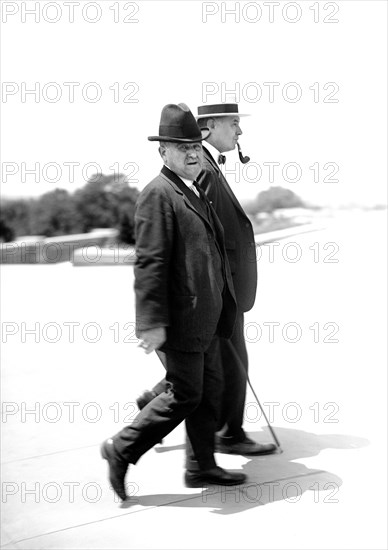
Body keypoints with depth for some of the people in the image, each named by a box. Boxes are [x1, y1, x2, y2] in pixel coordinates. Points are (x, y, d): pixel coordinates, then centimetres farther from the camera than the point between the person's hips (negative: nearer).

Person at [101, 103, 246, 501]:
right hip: (180, 316, -10)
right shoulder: (158, 194, -14)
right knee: (184, 396, -4)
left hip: (204, 315, 10)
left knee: (209, 390, 14)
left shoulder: (195, 192, 16)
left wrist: (223, 307, 24)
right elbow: (149, 262, -20)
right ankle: (122, 450, 9)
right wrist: (152, 322, -24)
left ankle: (203, 467, 25)